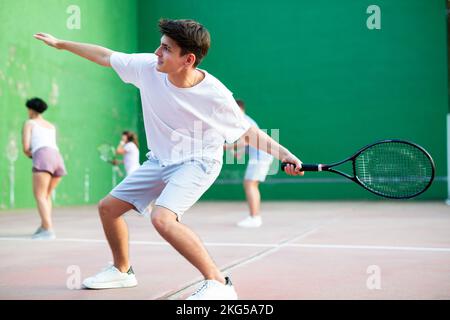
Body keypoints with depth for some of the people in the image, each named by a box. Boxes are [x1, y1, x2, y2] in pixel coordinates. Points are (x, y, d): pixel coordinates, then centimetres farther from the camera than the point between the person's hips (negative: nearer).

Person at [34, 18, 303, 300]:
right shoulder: (148, 66, -15)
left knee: (162, 218, -32)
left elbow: (248, 131, -12)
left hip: (197, 163, -7)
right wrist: (61, 43, 9)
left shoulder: (215, 95, -25)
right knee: (108, 206, 12)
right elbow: (105, 56, 1)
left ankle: (219, 283, -22)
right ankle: (122, 270, 35)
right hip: (160, 160, 7)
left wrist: (284, 155, -21)